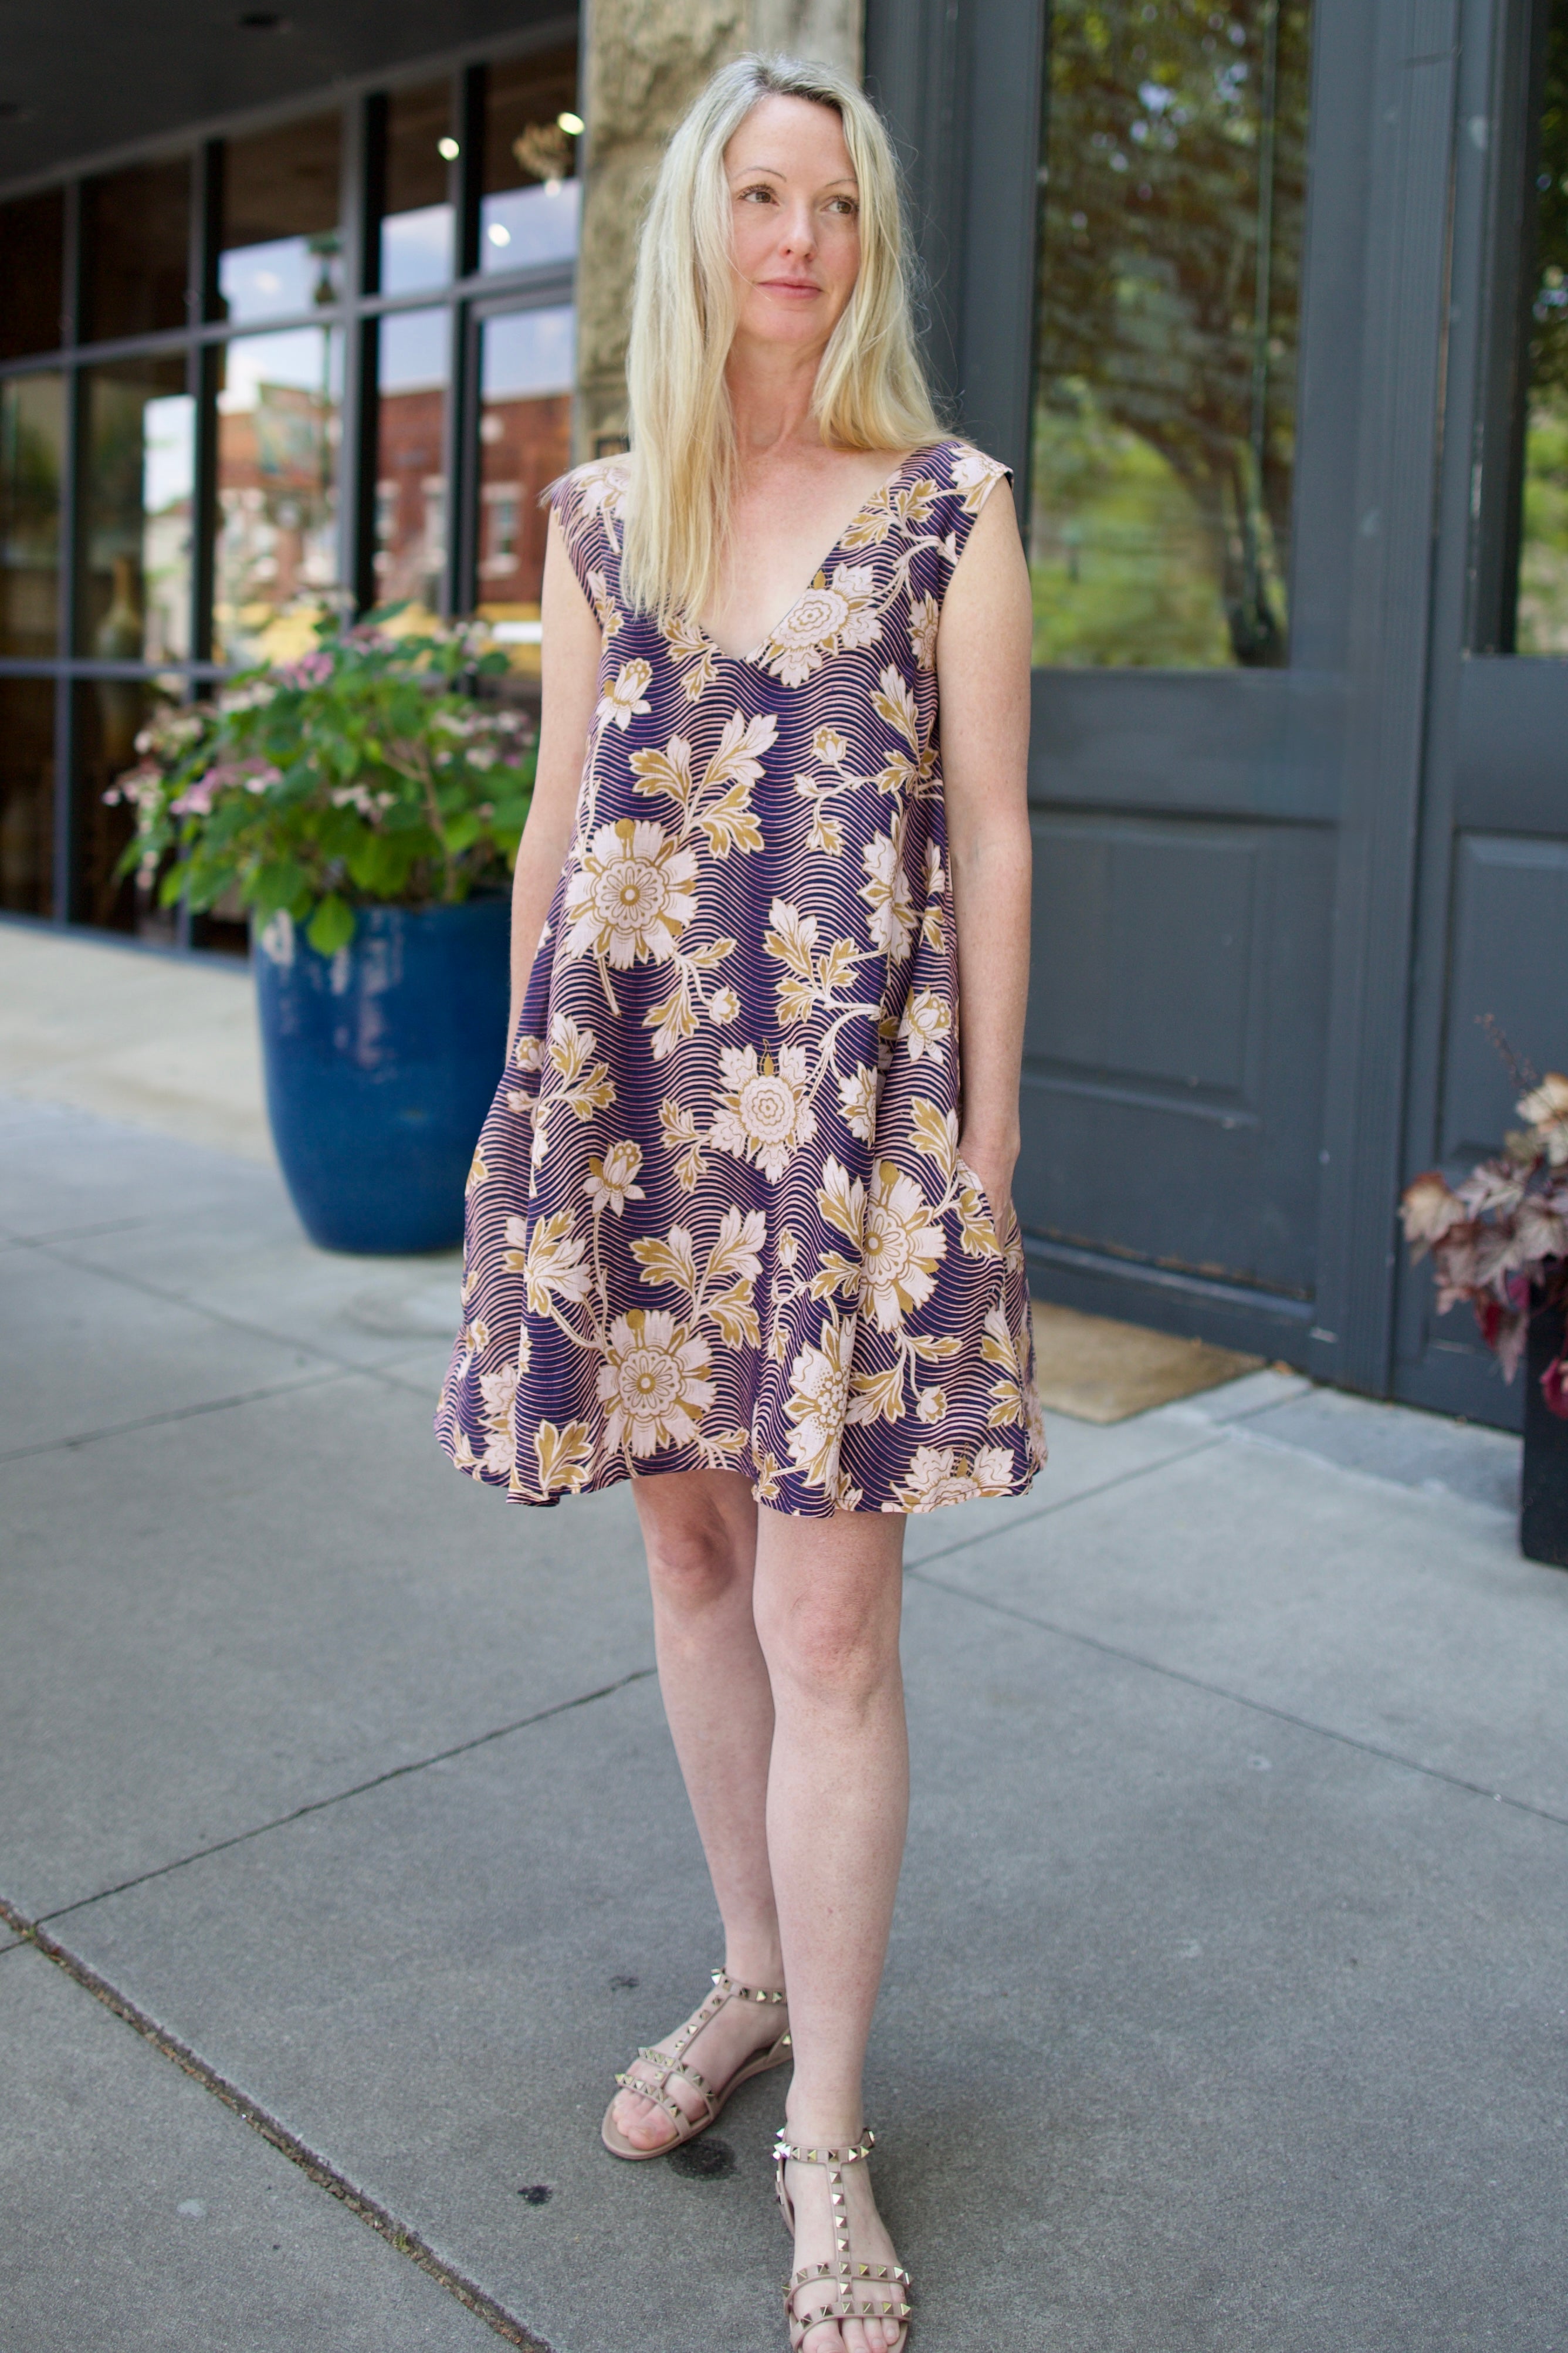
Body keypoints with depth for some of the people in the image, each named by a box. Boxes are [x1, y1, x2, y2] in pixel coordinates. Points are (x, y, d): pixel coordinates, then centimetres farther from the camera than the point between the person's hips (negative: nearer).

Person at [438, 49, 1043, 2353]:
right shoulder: (602, 511, 10)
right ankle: (754, 1973, 34)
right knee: (690, 1544, 13)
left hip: (855, 1089, -4)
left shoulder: (951, 507, 1)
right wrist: (526, 1085, 11)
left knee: (826, 1613, -4)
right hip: (634, 1081, 4)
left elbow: (990, 837, -1)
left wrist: (988, 1128, -3)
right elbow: (559, 816, 12)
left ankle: (831, 2138, 10)